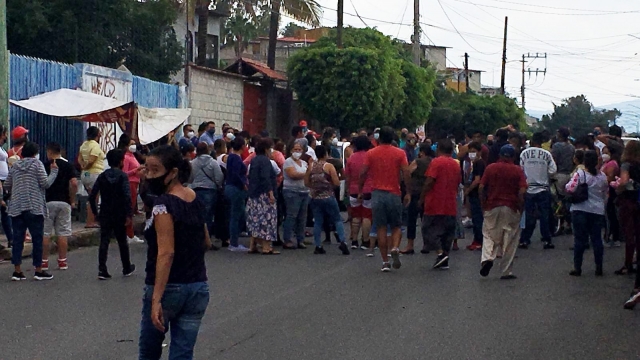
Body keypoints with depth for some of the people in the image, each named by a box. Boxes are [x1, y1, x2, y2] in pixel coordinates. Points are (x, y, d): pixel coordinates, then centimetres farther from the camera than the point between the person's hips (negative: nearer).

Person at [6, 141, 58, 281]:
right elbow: (45, 183, -9)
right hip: (34, 207, -4)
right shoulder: (37, 164, -3)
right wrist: (54, 171, 3)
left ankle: (17, 270, 2)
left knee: (17, 238, 5)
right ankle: (38, 270, 4)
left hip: (16, 208, 5)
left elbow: (7, 186, 14)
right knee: (37, 239, 2)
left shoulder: (15, 166, 11)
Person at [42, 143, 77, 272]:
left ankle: (44, 261, 5)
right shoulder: (68, 166, 2)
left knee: (44, 233, 4)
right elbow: (74, 183, -8)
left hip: (47, 202, -2)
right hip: (64, 202, 2)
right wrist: (72, 200, 3)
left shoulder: (44, 166, -2)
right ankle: (62, 261, 7)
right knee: (63, 233, 6)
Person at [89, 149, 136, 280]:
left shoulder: (102, 176, 4)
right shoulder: (122, 176, -8)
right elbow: (127, 196, -19)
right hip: (119, 214, -2)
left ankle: (102, 270, -10)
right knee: (122, 241, 12)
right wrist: (129, 214, -17)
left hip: (105, 214, 3)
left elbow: (92, 195, 0)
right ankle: (127, 268, 26)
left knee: (104, 241, 1)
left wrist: (95, 211, 9)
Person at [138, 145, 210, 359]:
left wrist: (156, 298, -27)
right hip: (198, 288, 6)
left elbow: (166, 253, -23)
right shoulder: (196, 201, 7)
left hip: (169, 288, -6)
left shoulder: (164, 204, -16)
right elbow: (206, 243, 18)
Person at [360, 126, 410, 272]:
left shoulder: (371, 153, 3)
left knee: (381, 228, 3)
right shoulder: (400, 153, 2)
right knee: (396, 226, 12)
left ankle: (385, 262, 2)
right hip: (394, 194, 0)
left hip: (377, 193, 0)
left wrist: (361, 190, 9)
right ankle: (395, 248, -17)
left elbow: (363, 173, -1)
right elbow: (406, 173, -6)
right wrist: (408, 193, -1)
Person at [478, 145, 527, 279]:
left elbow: (481, 189, -2)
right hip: (511, 208, -1)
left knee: (489, 235, 11)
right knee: (510, 240, 6)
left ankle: (487, 258, -16)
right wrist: (521, 209, 0)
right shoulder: (517, 170, -1)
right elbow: (522, 192, -10)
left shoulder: (490, 168, 2)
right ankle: (506, 272, 8)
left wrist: (484, 204, 9)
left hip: (492, 207, 1)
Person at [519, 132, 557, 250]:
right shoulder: (547, 154, -8)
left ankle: (524, 240, 8)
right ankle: (546, 240, 8)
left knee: (528, 215, 8)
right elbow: (553, 170, -7)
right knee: (544, 215, 7)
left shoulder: (524, 153, -5)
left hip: (528, 188, 1)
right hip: (543, 189, -1)